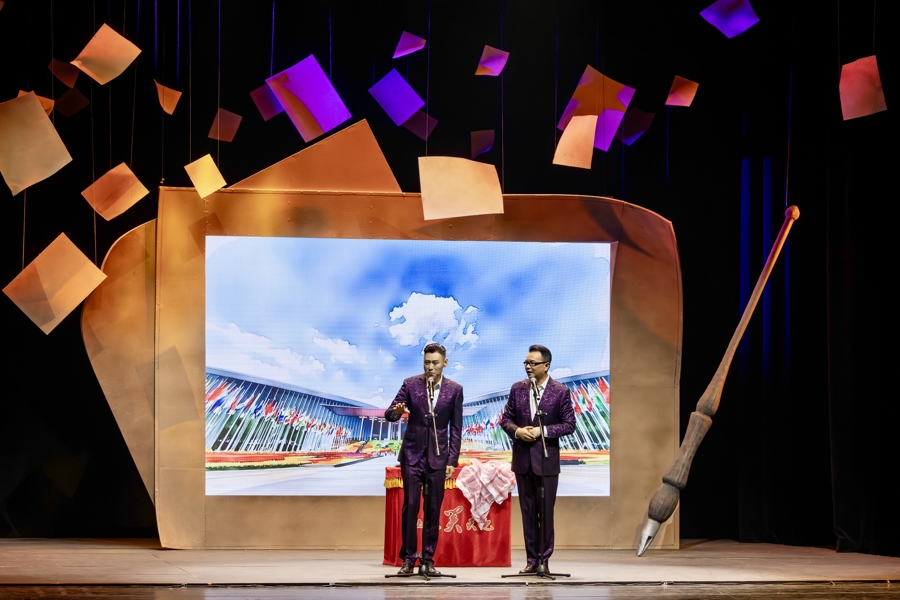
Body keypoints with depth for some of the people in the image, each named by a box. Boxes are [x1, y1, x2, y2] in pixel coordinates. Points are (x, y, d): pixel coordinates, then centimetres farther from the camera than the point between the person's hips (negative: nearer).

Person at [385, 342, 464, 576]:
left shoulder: (454, 390, 2)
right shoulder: (410, 384, 0)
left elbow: (456, 428, 4)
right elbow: (389, 414, -2)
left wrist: (452, 460, -2)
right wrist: (395, 412, -27)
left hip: (438, 456, 1)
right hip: (412, 454, -1)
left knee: (433, 510, 1)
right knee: (410, 507, -5)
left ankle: (428, 560, 7)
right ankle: (408, 559, 1)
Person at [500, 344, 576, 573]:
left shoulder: (560, 392, -3)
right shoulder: (518, 389, 8)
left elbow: (569, 424, -4)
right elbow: (506, 419, 11)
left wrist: (543, 431, -15)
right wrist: (517, 431, -10)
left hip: (546, 460, -4)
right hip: (523, 459, 4)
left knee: (546, 511, -1)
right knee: (527, 511, 7)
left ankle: (544, 559, 6)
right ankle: (532, 560, 12)